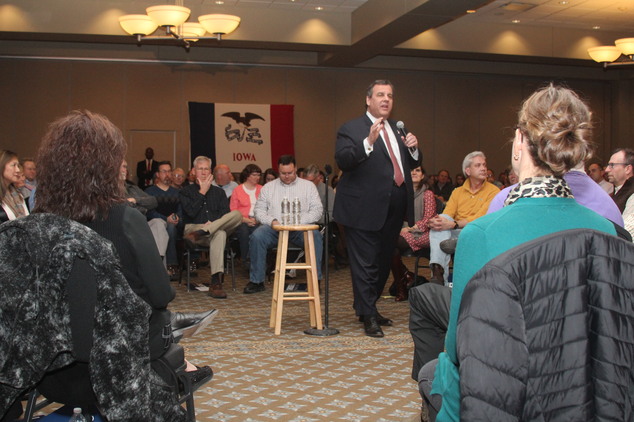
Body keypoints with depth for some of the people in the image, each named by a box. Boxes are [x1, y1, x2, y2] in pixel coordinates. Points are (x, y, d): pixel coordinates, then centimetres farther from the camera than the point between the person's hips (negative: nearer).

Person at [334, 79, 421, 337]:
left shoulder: (397, 129, 17)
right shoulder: (351, 129, -5)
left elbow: (412, 164, 21)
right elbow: (342, 160, -20)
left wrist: (414, 149, -1)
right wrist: (369, 142, -32)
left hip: (394, 208, 8)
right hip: (366, 208, -7)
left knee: (383, 261, 16)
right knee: (365, 264, -1)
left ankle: (369, 307, 32)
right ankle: (368, 315, 10)